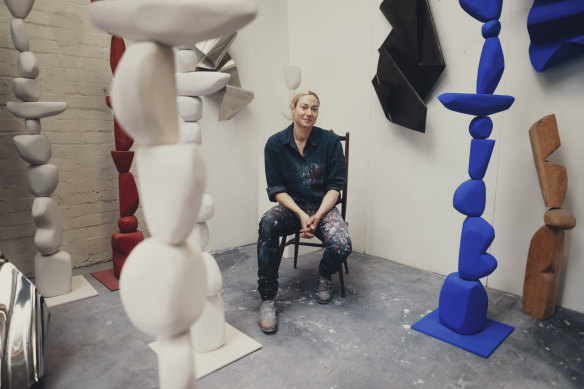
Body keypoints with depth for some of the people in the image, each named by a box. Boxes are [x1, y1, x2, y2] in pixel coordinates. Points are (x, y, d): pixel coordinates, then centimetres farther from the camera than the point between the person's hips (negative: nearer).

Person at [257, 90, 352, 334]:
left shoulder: (330, 141, -3)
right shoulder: (276, 143, -2)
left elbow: (335, 186, -3)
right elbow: (276, 189, -3)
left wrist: (317, 216, -18)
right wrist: (301, 214, -17)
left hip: (323, 206, 0)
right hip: (290, 206, 1)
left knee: (341, 246, -28)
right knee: (267, 223, -33)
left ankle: (324, 276, 11)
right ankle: (267, 298, -21)